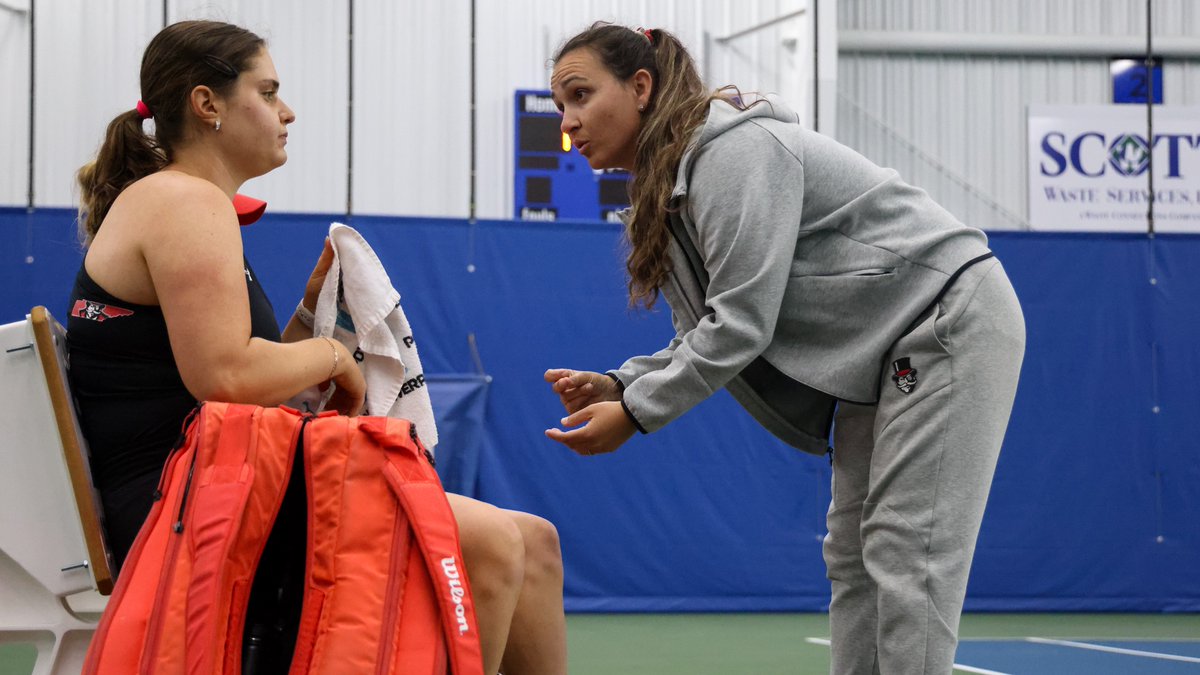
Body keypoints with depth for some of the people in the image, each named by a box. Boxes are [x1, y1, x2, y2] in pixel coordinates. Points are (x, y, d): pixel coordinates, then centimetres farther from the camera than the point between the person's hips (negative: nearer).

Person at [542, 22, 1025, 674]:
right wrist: (617, 385, -10)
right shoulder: (665, 192, 9)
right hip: (890, 353, 10)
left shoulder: (736, 150, -21)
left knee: (905, 554, -14)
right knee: (853, 556, 8)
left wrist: (636, 413, -22)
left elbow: (742, 323, -26)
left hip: (952, 321, -10)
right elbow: (705, 337, 7)